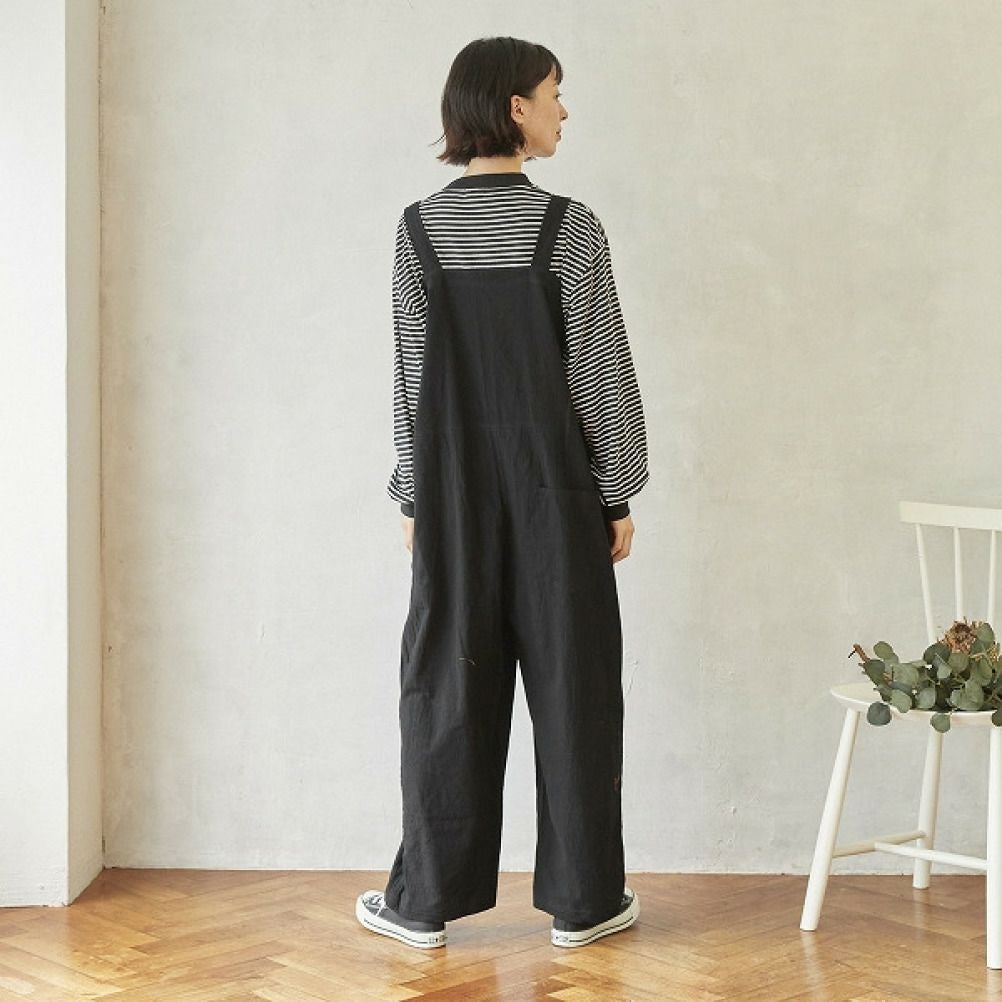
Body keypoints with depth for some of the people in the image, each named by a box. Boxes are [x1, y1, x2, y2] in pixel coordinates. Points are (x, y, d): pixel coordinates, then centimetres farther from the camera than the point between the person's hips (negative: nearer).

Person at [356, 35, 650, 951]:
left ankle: (427, 900, 14)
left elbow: (411, 375, 2)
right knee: (570, 684, 6)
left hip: (453, 494, 3)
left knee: (446, 686, 8)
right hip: (553, 493, -2)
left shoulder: (419, 230, 0)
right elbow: (601, 373, -6)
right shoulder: (570, 229, -8)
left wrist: (415, 496, 9)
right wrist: (619, 495, 2)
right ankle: (582, 899, 14)